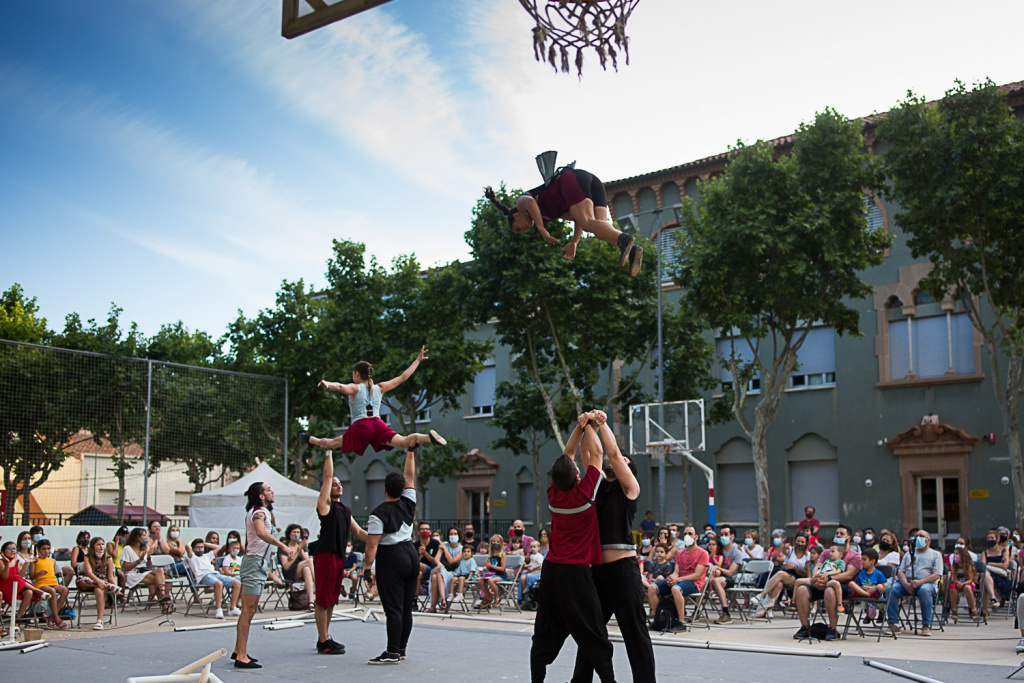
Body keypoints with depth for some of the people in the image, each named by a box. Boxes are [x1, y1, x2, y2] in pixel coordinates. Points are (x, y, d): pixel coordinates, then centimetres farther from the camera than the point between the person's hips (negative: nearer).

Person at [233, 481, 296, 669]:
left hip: (257, 563, 11)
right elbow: (261, 532, -37)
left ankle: (238, 651, 22)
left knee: (250, 609, 15)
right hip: (254, 562, -11)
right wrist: (283, 546, -44)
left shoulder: (257, 511, 18)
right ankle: (241, 657, -14)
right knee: (248, 610, -12)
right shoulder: (260, 512, -15)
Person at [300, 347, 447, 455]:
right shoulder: (379, 388, 18)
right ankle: (428, 437, -43)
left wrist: (327, 384, -36)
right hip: (378, 424, 2)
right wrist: (417, 360, 29)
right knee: (404, 442, -18)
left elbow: (340, 386, -17)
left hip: (360, 426, -2)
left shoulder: (355, 388, 7)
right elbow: (403, 377, 20)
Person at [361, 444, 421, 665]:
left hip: (391, 558, -7)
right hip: (411, 555, 7)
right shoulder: (408, 504, 5)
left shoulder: (379, 514, -11)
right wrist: (411, 451, 25)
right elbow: (410, 476, 17)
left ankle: (392, 652, -5)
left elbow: (372, 544, -15)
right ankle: (401, 648, 19)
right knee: (406, 607, 11)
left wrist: (367, 568, -13)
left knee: (393, 607, -6)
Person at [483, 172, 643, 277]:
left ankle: (624, 240, -49)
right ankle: (632, 249, -37)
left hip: (572, 179, -7)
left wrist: (542, 230, -10)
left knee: (588, 223, -22)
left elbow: (530, 201, -6)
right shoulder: (550, 212, 38)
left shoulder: (521, 203, 20)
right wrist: (574, 242, 24)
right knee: (599, 229, -10)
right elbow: (579, 217, 32)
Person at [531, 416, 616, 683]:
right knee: (593, 635, -1)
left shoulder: (553, 494, -1)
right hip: (575, 572, -5)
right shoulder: (583, 493, -14)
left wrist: (579, 427, 8)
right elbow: (595, 456, -3)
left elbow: (567, 455, 10)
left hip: (551, 569, 6)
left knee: (546, 632, 10)